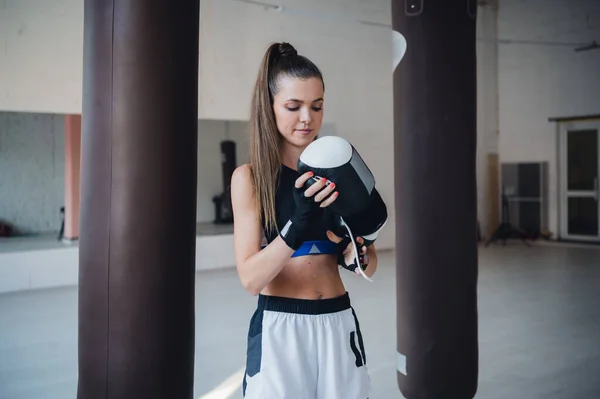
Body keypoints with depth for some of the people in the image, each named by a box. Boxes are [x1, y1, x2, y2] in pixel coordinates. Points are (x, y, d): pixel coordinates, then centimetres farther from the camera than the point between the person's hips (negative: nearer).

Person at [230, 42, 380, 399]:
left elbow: (371, 266, 5)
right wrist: (298, 224, -28)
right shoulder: (249, 177, -7)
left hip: (339, 324, 3)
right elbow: (250, 278, -15)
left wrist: (356, 254, -17)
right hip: (280, 329, -3)